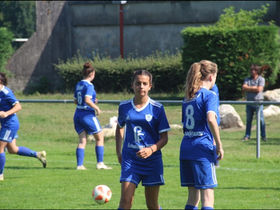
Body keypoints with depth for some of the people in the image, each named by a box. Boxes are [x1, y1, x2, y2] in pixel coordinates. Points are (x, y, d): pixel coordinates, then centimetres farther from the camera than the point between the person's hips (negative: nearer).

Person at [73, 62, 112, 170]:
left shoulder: (78, 85, 11)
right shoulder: (89, 85, -13)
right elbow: (87, 100, -25)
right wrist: (96, 108, -12)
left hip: (78, 114, 7)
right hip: (88, 115, -7)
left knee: (82, 140, 6)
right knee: (100, 137, 6)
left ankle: (79, 164, -2)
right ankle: (100, 163, 5)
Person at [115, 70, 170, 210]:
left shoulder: (157, 108, -3)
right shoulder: (124, 107, 4)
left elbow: (164, 138, -2)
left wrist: (151, 149, -20)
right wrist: (118, 152, 16)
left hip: (152, 160, -1)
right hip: (130, 158, 1)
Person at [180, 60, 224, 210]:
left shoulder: (188, 97, 16)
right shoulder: (209, 95, -7)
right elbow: (211, 119, -22)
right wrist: (219, 145, -15)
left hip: (186, 147, 7)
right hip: (202, 147, -7)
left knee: (193, 196, 12)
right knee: (207, 195, -6)